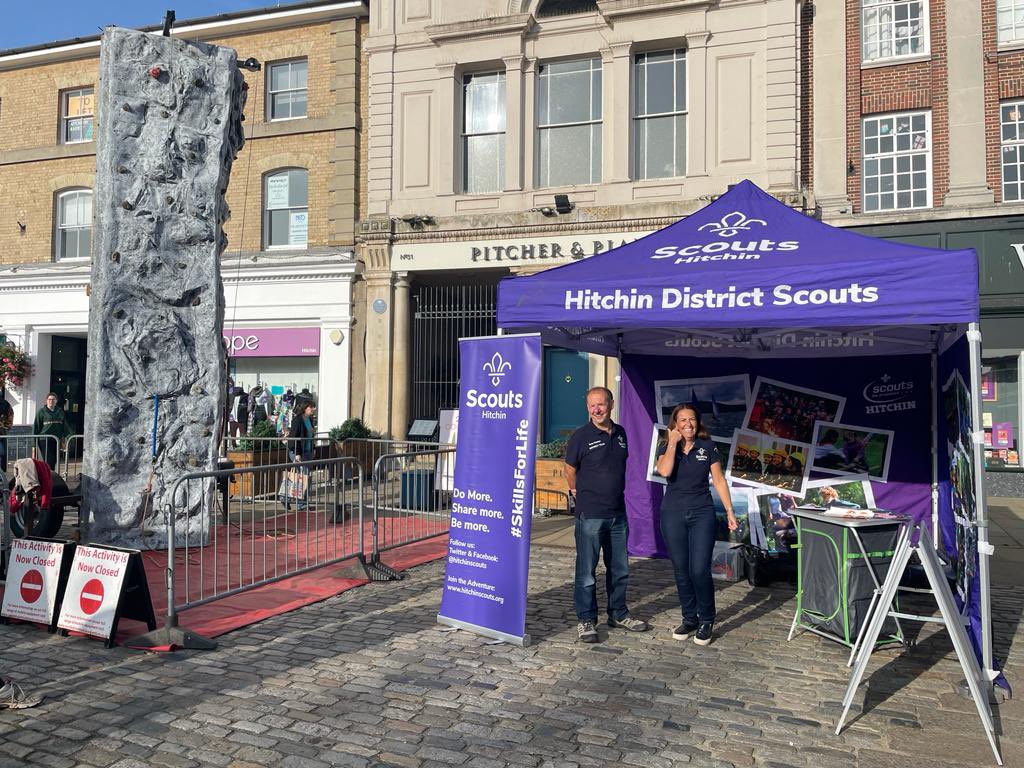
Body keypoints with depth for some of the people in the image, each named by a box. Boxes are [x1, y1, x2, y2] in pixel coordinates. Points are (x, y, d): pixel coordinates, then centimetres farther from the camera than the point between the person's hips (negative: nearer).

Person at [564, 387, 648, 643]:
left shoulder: (620, 433, 7)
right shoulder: (581, 436, -10)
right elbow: (570, 470, 1)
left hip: (618, 513, 6)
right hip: (590, 515, -6)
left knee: (620, 568, 16)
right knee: (587, 571, 1)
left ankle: (618, 614, 31)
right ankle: (586, 620, 13)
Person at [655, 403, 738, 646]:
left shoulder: (708, 447, 0)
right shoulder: (667, 448, 1)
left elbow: (719, 481, 4)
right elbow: (665, 471, -20)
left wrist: (730, 511, 0)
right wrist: (673, 442, -14)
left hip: (702, 514, -1)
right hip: (673, 515, 1)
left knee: (700, 570, -8)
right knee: (681, 570, 7)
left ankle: (706, 621, 12)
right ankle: (689, 619, 22)